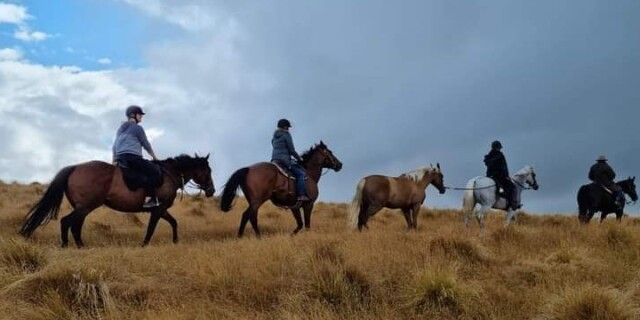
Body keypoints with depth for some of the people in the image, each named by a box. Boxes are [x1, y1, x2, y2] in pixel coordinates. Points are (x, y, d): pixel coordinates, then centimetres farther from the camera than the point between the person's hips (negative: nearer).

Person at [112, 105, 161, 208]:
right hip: (132, 157, -9)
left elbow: (115, 146, 27)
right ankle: (149, 199, -32)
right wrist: (155, 157, 18)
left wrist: (114, 161, 32)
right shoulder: (138, 128, 2)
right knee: (154, 171, -17)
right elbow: (146, 145, 7)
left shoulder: (121, 129, 26)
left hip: (121, 158, 9)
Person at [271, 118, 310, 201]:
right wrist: (299, 158, 5)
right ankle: (301, 195, -27)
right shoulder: (286, 135, -6)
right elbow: (291, 150, -9)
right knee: (300, 173, -12)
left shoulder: (274, 137, 20)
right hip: (285, 159, -9)